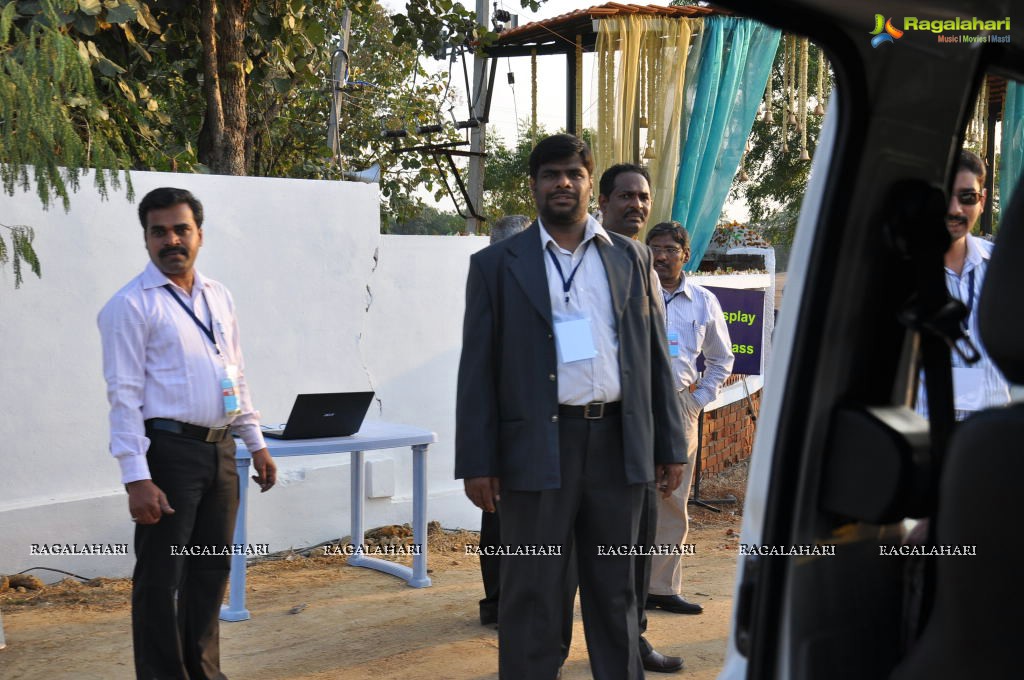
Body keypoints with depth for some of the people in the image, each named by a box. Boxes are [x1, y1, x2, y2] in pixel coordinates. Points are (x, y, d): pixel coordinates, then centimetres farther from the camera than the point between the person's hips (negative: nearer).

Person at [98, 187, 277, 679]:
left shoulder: (218, 298, 12)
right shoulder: (131, 305, -8)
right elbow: (124, 395, -12)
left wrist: (256, 444, 15)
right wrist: (136, 479, -18)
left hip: (220, 449, 7)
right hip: (168, 450, -7)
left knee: (212, 570, 15)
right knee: (161, 578, 0)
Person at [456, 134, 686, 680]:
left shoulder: (631, 259, 12)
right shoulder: (496, 265, 4)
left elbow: (655, 357, 13)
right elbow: (477, 369, 0)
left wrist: (670, 445, 9)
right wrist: (477, 462, -6)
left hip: (617, 443, 3)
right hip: (538, 447, -2)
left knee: (616, 588, 12)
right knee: (532, 592, 3)